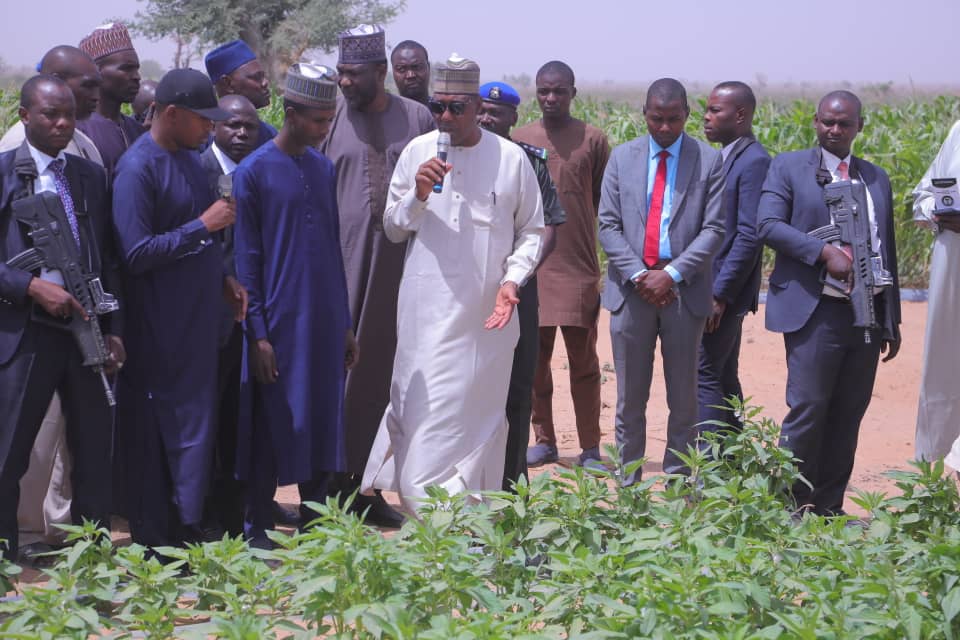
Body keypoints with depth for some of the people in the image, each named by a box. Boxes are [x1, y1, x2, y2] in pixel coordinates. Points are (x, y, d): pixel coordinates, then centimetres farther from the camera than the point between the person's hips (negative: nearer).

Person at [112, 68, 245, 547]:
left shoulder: (189, 158, 12)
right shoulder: (138, 168, -15)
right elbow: (136, 254, -21)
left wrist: (222, 279, 9)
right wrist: (204, 226, -19)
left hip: (198, 318, 8)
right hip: (158, 328, -8)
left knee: (195, 422, 13)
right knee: (155, 432, -1)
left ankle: (187, 528, 24)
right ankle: (154, 542, 8)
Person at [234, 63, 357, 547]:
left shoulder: (324, 169, 10)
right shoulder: (254, 172, -7)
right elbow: (246, 259, -7)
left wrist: (345, 325, 13)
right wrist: (257, 334, -11)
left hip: (325, 325, 5)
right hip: (279, 325, -5)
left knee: (321, 427, 9)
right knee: (271, 430, 0)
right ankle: (256, 531, 10)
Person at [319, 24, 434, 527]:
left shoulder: (418, 120, 6)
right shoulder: (331, 119, 2)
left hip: (399, 263, 2)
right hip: (342, 263, -2)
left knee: (384, 372, 7)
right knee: (336, 368, -2)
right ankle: (332, 484, 5)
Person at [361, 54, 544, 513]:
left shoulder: (511, 158, 1)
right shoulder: (417, 152, 4)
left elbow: (532, 231, 9)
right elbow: (393, 228, 10)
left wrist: (512, 279, -7)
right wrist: (418, 196, -9)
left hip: (487, 314, 0)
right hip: (426, 308, 1)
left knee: (480, 411, 5)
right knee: (426, 410, -1)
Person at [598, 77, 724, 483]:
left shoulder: (709, 161, 2)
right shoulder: (622, 157, 8)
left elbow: (713, 229, -3)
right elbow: (608, 225, 4)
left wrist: (672, 274, -13)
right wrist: (639, 275, -9)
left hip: (684, 291, -1)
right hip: (632, 289, 1)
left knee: (683, 400, 4)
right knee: (630, 400, 5)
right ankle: (628, 488, 11)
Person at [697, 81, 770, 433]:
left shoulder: (755, 161, -14)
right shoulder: (725, 157, 15)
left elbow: (749, 236, -20)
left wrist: (720, 294, -20)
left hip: (726, 289, -10)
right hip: (712, 288, 10)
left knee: (705, 375, -11)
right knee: (723, 377, 13)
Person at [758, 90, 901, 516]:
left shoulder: (877, 178, 17)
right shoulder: (788, 167, 3)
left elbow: (886, 252, 19)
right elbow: (768, 225, -11)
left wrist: (892, 320, 16)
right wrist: (825, 253, -20)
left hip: (867, 315, 5)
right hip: (816, 313, -5)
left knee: (848, 415, 7)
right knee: (808, 409, -8)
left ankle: (829, 509, 14)